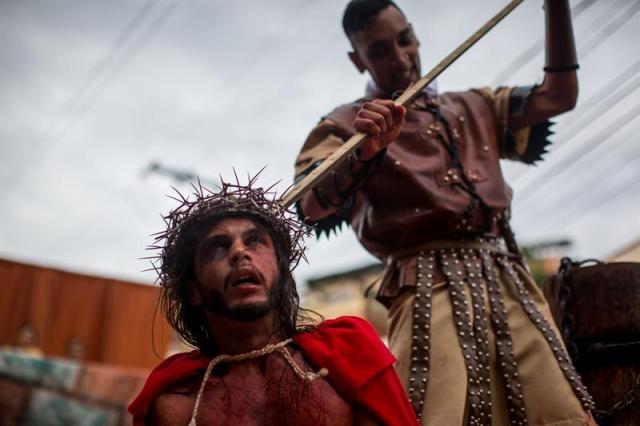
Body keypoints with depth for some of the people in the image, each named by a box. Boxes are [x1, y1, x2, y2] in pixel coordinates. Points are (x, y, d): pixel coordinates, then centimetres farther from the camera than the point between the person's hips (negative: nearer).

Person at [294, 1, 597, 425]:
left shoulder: (471, 107, 24)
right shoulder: (346, 125, 7)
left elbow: (558, 95, 20)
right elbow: (311, 208, -9)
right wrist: (362, 152, -28)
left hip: (509, 279, 5)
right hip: (433, 288, -5)